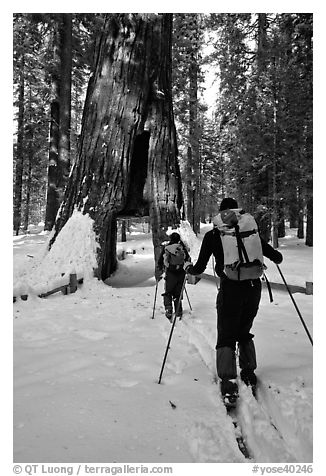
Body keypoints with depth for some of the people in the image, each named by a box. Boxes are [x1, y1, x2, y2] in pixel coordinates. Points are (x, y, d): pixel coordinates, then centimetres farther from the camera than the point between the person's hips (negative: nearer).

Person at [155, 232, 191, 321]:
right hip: (181, 273, 1)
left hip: (170, 273, -1)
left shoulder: (165, 247, -1)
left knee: (168, 293, 12)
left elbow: (160, 262, 1)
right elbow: (188, 259, 5)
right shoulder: (182, 247, 1)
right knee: (178, 293, 14)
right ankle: (178, 311, 15)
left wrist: (158, 274, 10)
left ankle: (168, 309, -7)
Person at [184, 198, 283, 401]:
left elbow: (199, 268, 2)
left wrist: (188, 268, 22)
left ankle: (229, 380, -6)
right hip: (254, 286, 3)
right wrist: (277, 257, 27)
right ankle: (249, 372, 25)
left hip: (230, 287, -3)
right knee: (245, 332, 23)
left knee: (226, 336, 7)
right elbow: (276, 257, 5)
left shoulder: (212, 235, 2)